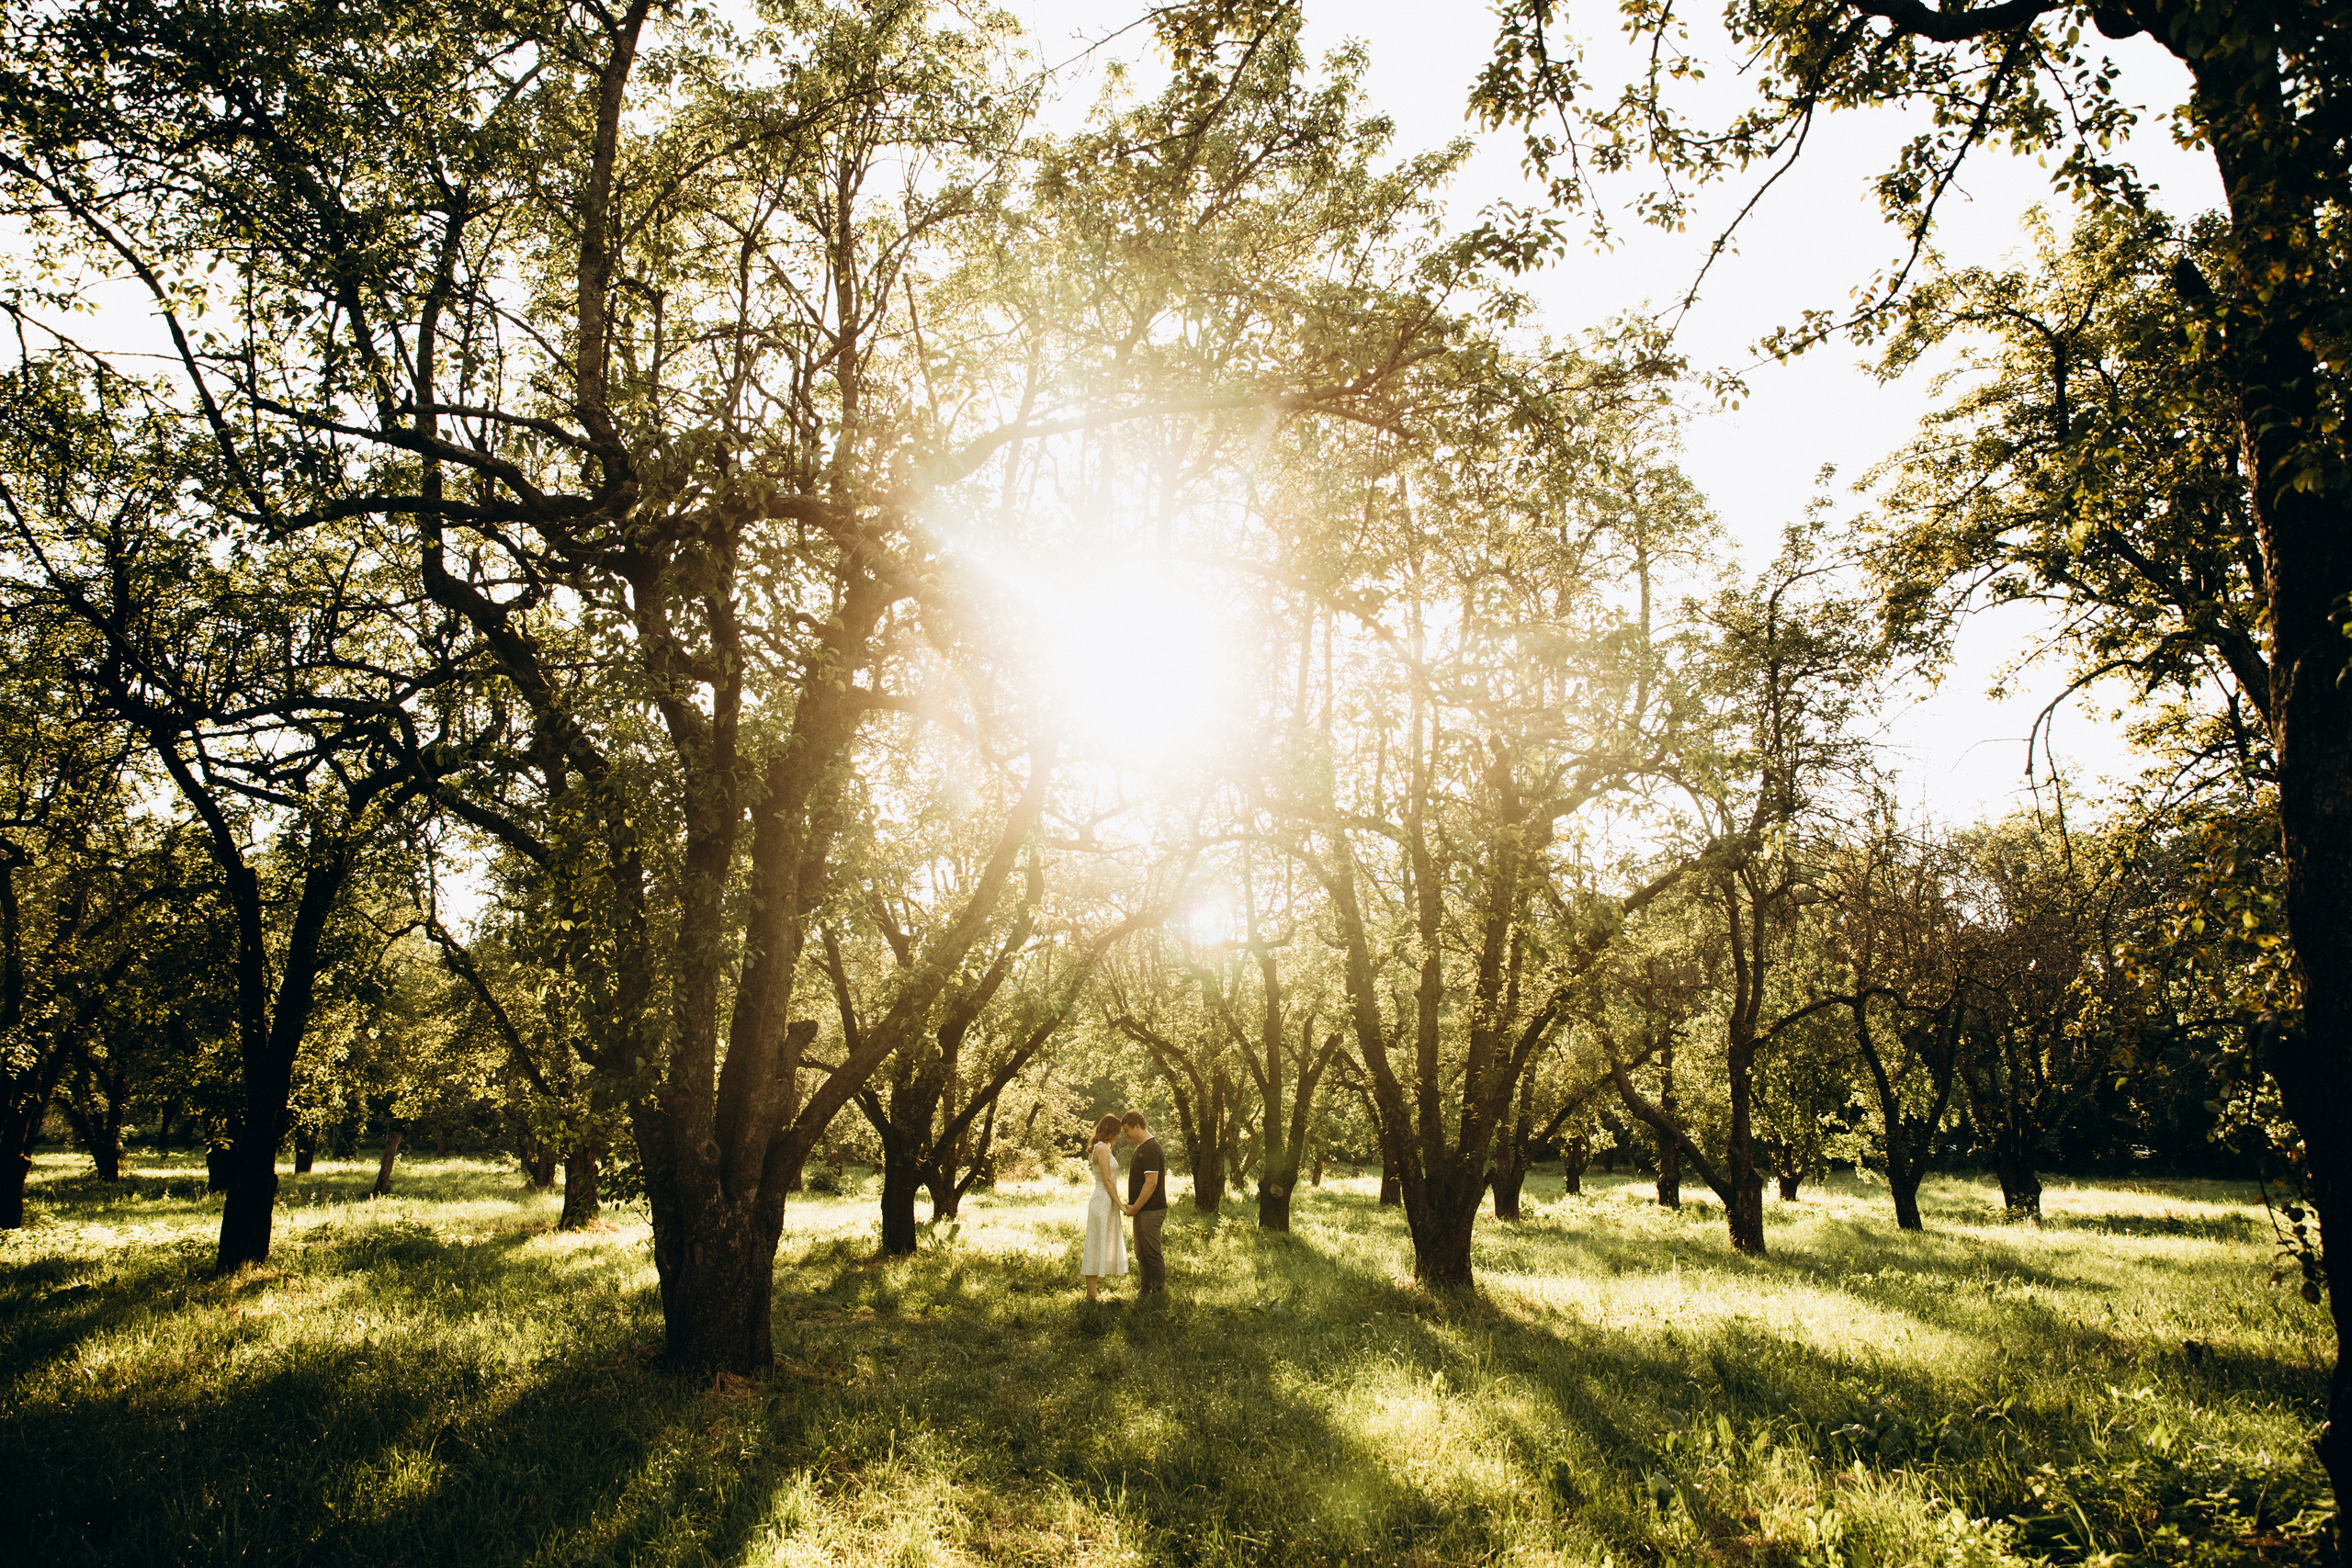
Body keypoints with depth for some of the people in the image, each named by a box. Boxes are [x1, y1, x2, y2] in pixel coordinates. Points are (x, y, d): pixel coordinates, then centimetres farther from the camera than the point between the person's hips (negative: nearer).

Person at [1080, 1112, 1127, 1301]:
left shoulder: (1103, 1148, 16)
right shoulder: (1102, 1149, -15)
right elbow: (1107, 1181, -17)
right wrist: (1120, 1204, -13)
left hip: (1103, 1202, 10)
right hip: (1103, 1202, -10)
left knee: (1098, 1248, 12)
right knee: (1097, 1248, -5)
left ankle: (1091, 1292, 16)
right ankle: (1091, 1294, -1)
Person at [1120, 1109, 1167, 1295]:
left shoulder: (1151, 1149, -18)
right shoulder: (1141, 1148, 15)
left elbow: (1151, 1183, -22)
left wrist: (1135, 1208, -16)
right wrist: (1131, 1205, 15)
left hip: (1151, 1211, -10)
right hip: (1142, 1210, 10)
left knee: (1152, 1253, -5)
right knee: (1142, 1254, 16)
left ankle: (1159, 1291, 0)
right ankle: (1146, 1290, 24)